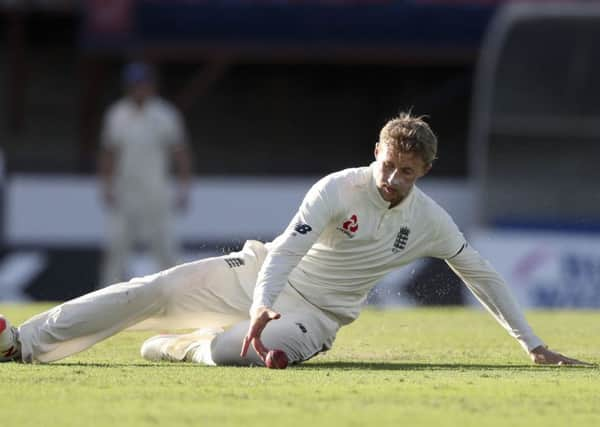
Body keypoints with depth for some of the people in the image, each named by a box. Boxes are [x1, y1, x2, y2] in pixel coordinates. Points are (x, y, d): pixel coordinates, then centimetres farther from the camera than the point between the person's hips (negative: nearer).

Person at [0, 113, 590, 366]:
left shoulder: (429, 222, -5)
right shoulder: (339, 189, -14)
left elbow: (481, 275, 7)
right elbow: (288, 248, -25)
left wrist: (532, 344, 5)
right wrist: (263, 305, -44)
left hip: (314, 315, 0)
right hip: (260, 275, 0)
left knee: (230, 350, -33)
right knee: (154, 291, -17)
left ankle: (180, 348, 3)